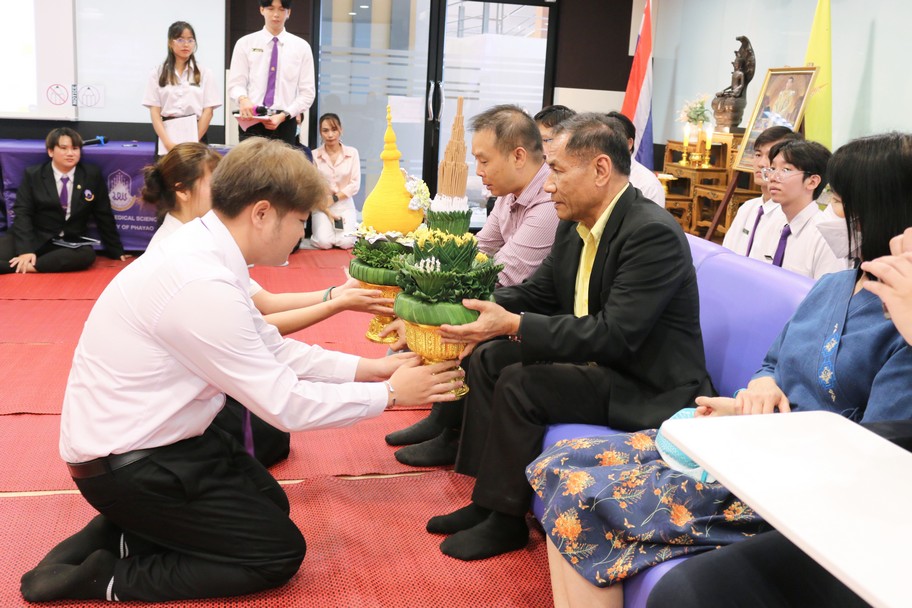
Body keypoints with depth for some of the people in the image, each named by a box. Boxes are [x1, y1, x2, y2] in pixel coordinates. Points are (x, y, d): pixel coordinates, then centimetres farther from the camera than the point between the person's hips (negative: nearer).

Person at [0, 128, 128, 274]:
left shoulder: (92, 176, 2)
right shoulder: (33, 175, 1)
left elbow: (104, 215, 7)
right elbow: (22, 213, -5)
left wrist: (116, 250, 7)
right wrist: (25, 249, -21)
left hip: (71, 244, 1)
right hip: (36, 239, -1)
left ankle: (29, 266, -37)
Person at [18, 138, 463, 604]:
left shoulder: (204, 248, -1)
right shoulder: (202, 285, -30)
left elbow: (273, 350, 7)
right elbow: (285, 405, -22)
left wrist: (368, 368, 3)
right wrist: (390, 393, -12)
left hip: (148, 436, 9)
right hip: (126, 466, -9)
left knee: (271, 504, 18)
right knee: (280, 553, 0)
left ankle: (124, 531, 13)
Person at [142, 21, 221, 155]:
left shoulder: (204, 74, 7)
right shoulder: (158, 74, 8)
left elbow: (208, 111, 2)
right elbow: (155, 112, 3)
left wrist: (194, 141, -10)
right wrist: (168, 143, -11)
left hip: (196, 135, 0)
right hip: (166, 136, 1)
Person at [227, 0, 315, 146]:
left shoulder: (301, 46, 7)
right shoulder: (245, 43, 7)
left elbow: (307, 93, 2)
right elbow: (235, 84, 2)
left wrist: (283, 115, -13)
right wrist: (243, 99, -22)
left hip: (285, 123, 0)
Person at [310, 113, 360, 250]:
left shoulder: (352, 153, -2)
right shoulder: (314, 155, -6)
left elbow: (355, 184, -3)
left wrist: (334, 199, -10)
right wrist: (327, 212, -12)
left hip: (345, 205, 1)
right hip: (321, 206, -1)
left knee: (345, 243, -19)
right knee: (324, 242, -22)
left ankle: (352, 226, 16)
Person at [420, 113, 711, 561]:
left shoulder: (652, 233, -24)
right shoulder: (576, 225, 3)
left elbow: (615, 336, -29)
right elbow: (537, 292, 11)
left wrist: (514, 324, -31)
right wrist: (477, 308, -7)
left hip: (648, 389, -9)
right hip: (598, 362, 9)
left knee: (520, 384, -22)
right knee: (487, 360, 2)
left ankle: (506, 520, -3)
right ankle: (487, 498, 8)